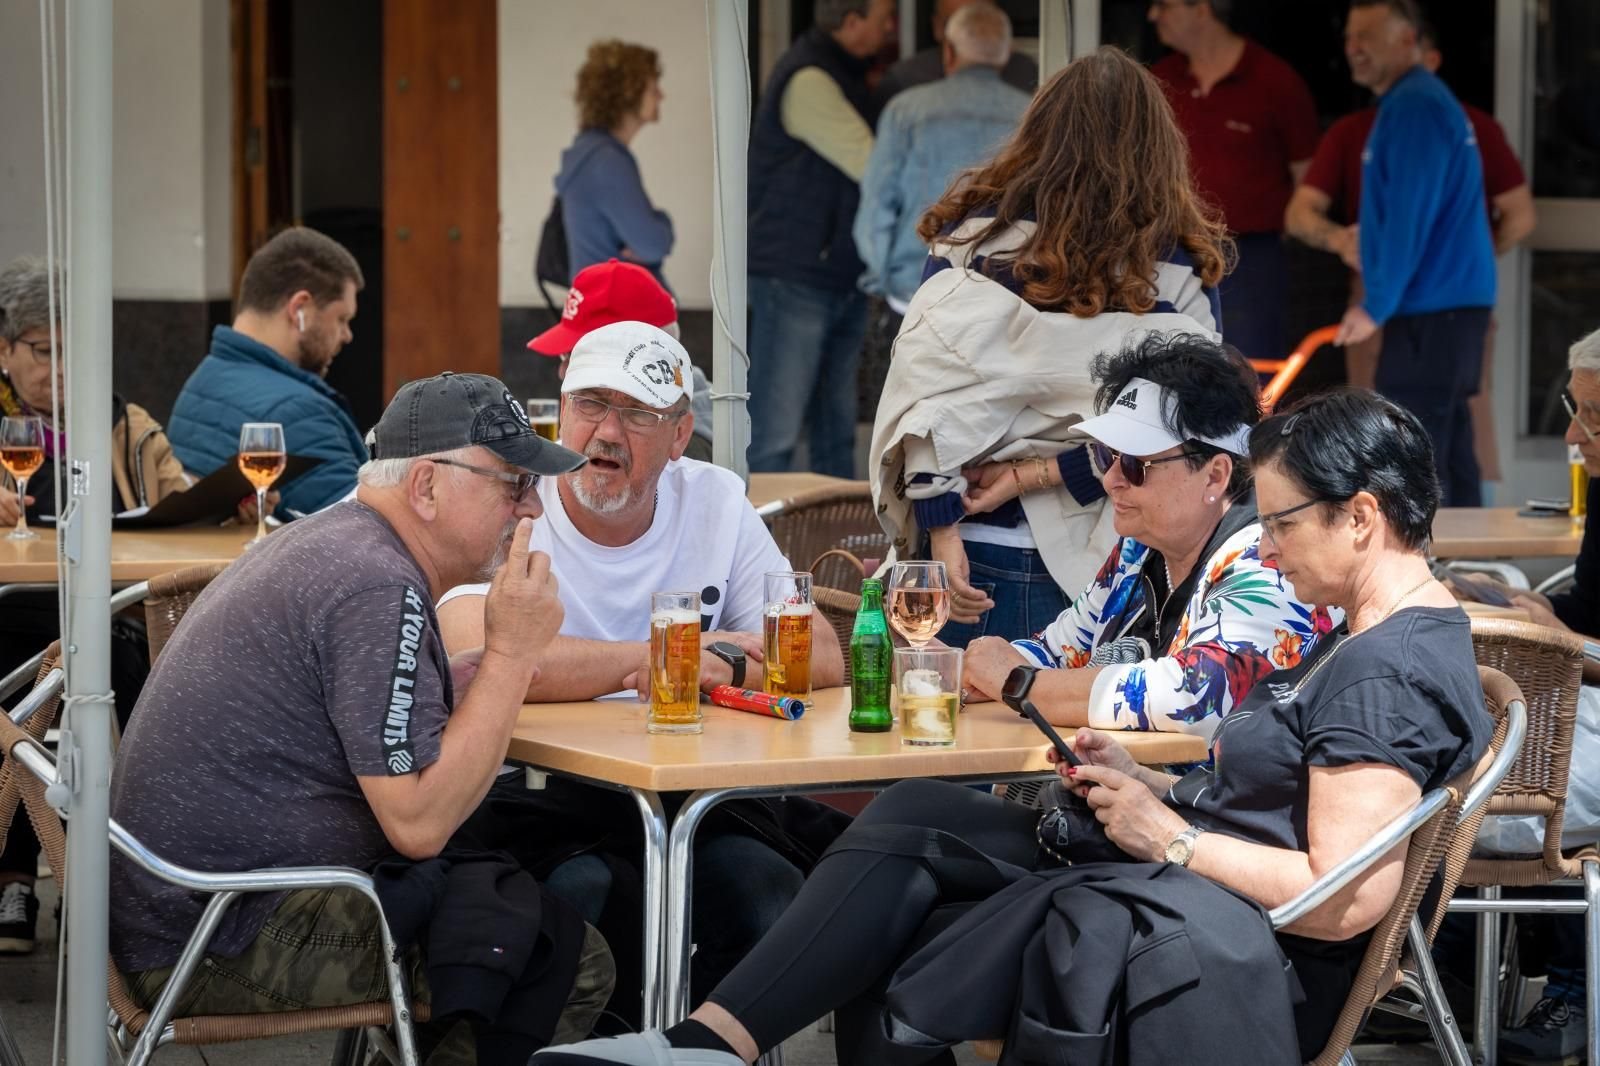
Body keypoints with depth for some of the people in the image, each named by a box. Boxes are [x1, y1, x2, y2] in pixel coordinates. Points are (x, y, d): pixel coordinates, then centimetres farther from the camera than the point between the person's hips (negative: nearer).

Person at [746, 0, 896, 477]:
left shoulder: (844, 76, 17)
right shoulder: (808, 81, -15)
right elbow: (873, 167, -19)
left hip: (841, 281, 10)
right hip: (793, 276, -10)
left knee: (836, 432, 11)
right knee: (774, 434, -8)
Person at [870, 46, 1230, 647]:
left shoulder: (974, 232, 0)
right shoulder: (1185, 264, -1)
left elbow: (926, 393, -6)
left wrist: (942, 533, -5)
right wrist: (1033, 476, -6)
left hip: (973, 556, 0)